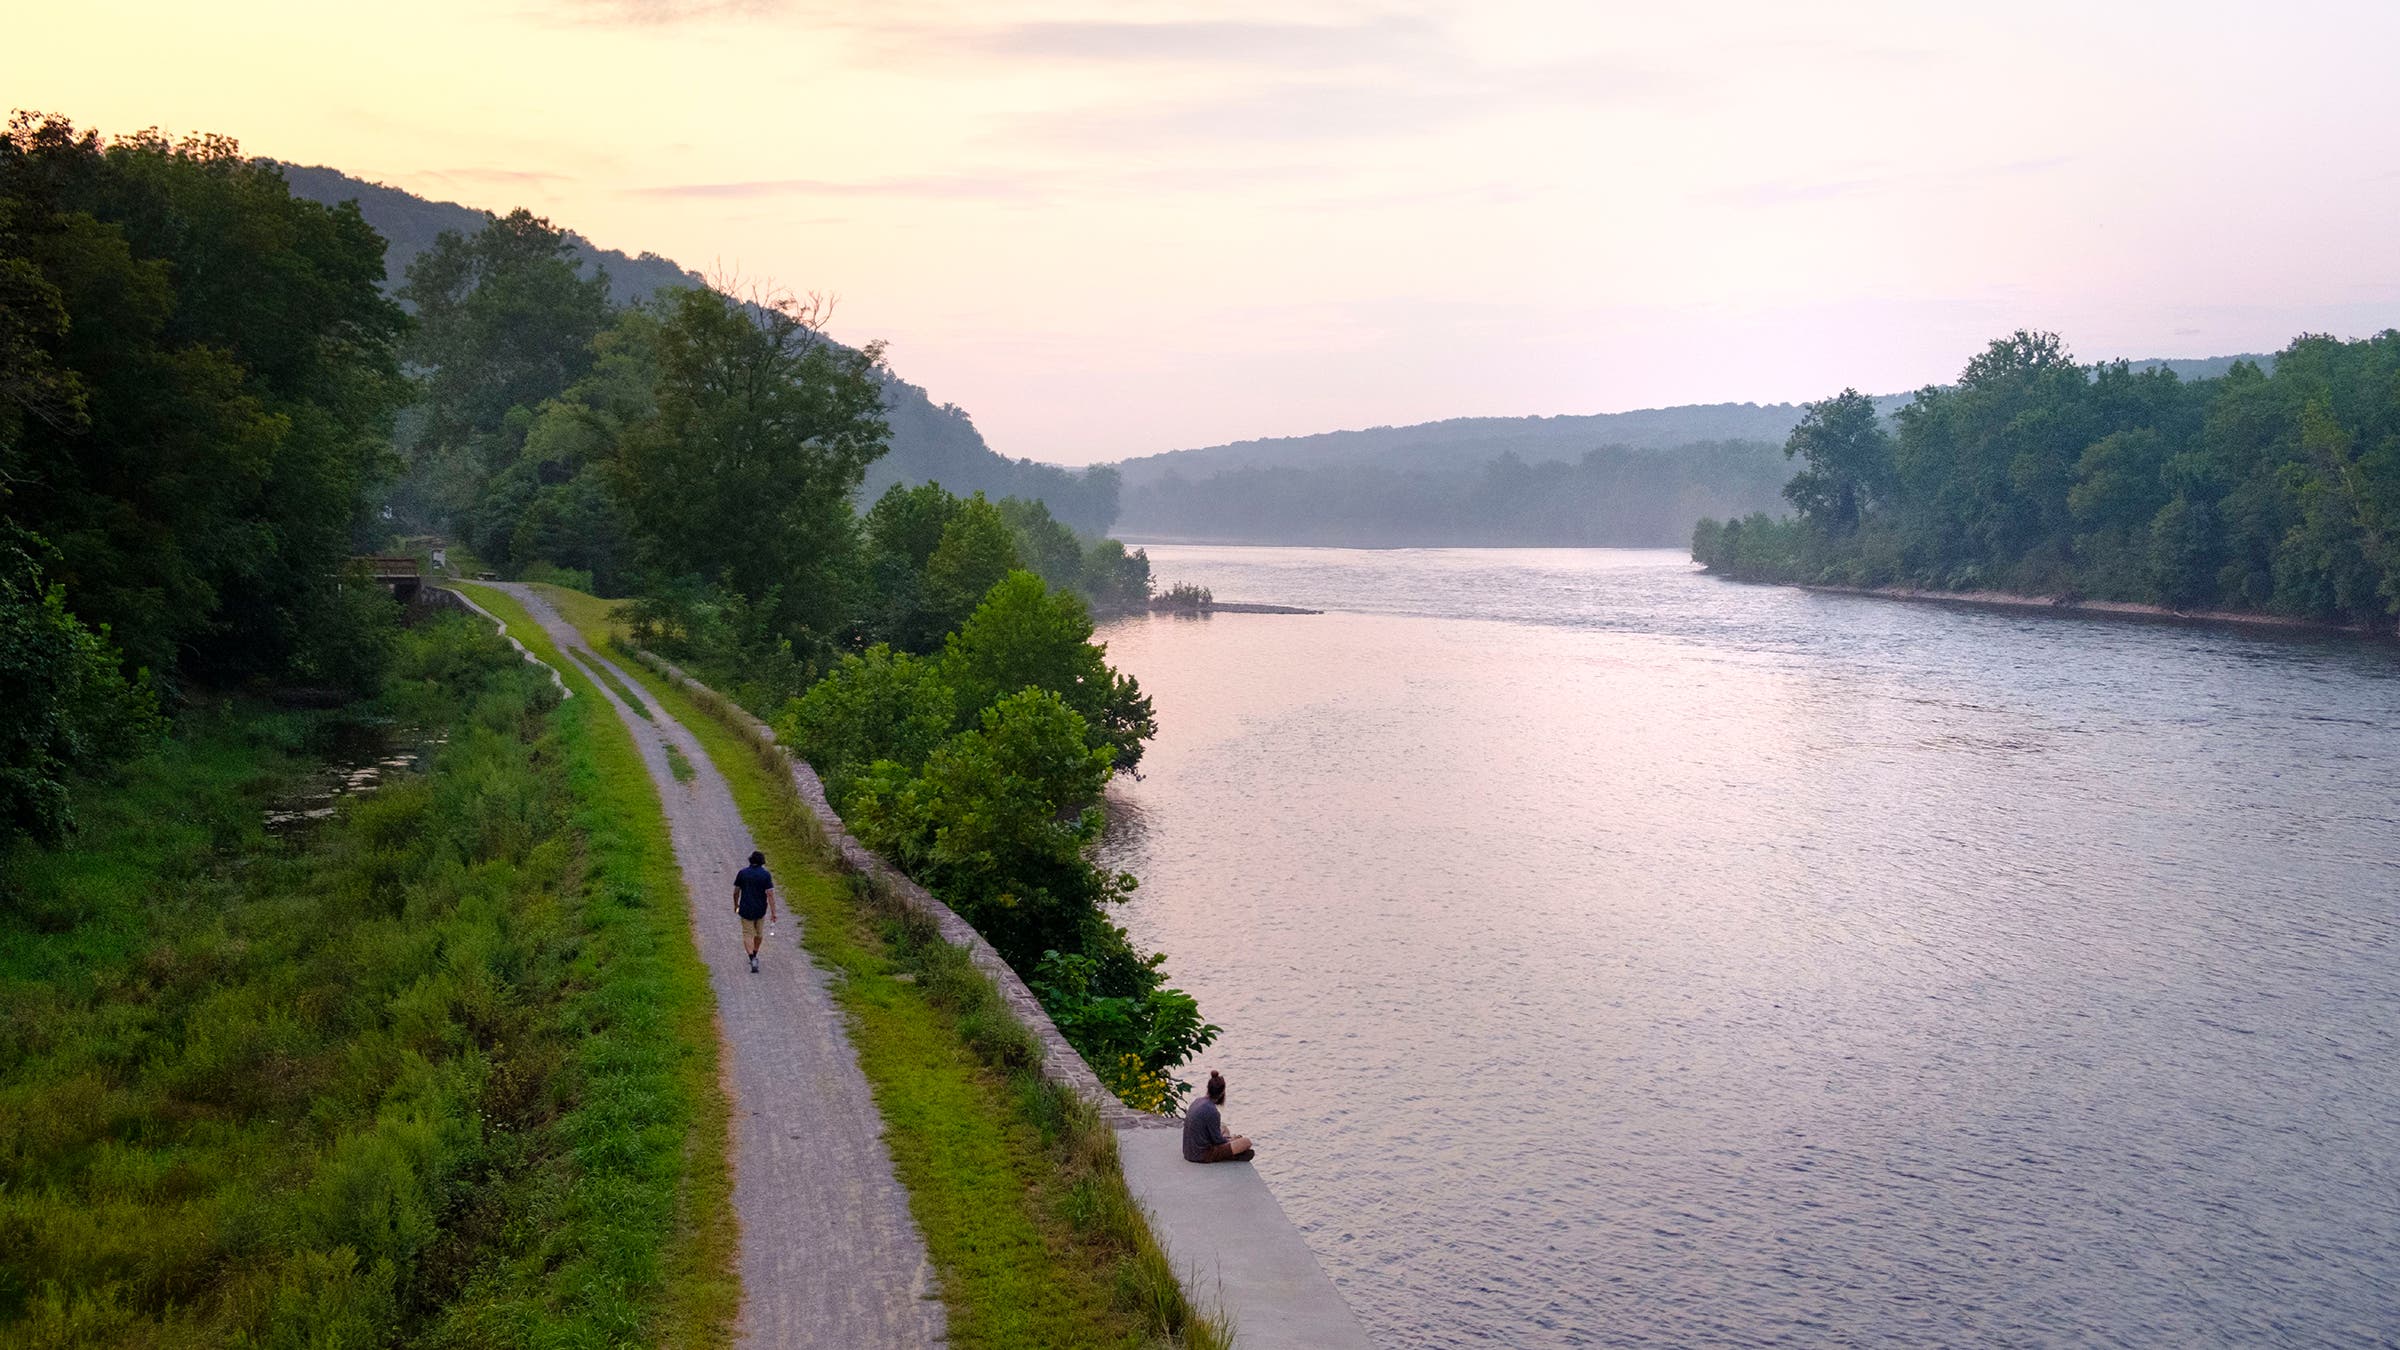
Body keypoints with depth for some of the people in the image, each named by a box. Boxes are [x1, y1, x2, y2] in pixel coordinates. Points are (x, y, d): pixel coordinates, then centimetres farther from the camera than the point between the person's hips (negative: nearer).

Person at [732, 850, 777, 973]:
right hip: (761, 910, 1)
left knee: (748, 935, 4)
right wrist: (773, 912, -13)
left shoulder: (742, 873, -5)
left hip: (746, 909, -1)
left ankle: (753, 959, -15)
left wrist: (736, 905, 18)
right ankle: (754, 956, 36)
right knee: (759, 932, 22)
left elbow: (736, 892, 1)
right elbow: (770, 894, -15)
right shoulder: (766, 875, -9)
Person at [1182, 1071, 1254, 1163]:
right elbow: (1217, 1140, -12)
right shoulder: (1211, 1110, -21)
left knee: (1223, 1126, 29)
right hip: (1202, 1156, -9)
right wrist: (1230, 1140, 8)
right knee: (1246, 1142, -7)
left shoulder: (1197, 1102, 5)